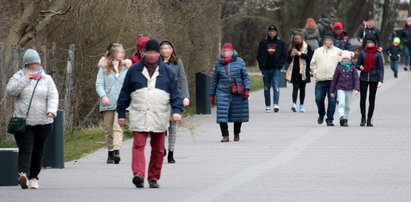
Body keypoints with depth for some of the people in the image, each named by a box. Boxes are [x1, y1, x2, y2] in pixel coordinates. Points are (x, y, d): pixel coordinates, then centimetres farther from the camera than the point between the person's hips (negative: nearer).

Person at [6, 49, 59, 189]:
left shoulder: (47, 79, 9)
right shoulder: (19, 77, 7)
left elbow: (53, 96, -1)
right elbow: (10, 91, -9)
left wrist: (51, 110, -20)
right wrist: (25, 79, -12)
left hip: (43, 123, 2)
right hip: (22, 122, -2)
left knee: (38, 152, 8)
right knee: (25, 150, -15)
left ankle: (33, 177, 20)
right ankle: (23, 174, -30)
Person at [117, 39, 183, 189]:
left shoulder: (168, 72, 9)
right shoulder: (134, 70, 8)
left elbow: (175, 94, 9)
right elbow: (125, 93, 12)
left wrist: (177, 110, -6)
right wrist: (121, 113, 9)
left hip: (160, 118, 1)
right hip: (138, 117, -1)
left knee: (158, 149, 5)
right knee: (138, 145, -15)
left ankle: (154, 178, 14)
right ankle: (138, 174, -26)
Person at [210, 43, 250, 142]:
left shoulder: (239, 62, 3)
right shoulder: (219, 63, 8)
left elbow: (245, 76, 4)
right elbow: (215, 79, 15)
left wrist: (247, 89, -7)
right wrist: (212, 94, 14)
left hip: (237, 93, -1)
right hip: (223, 92, 1)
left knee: (238, 114, 8)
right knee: (222, 114, -12)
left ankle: (236, 134, 27)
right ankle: (225, 136, -7)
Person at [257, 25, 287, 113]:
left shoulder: (281, 43, 7)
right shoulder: (263, 42, 9)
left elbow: (284, 56, 7)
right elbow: (259, 55, 10)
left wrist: (280, 65, -6)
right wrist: (261, 66, -2)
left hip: (276, 68, -2)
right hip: (266, 68, 2)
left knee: (275, 85, -16)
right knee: (267, 88, 6)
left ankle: (276, 105, -24)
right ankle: (268, 106, 12)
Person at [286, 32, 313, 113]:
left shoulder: (307, 47, 3)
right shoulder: (292, 47, 9)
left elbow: (310, 57, -8)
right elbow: (288, 60, 10)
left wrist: (301, 54, -16)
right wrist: (291, 55, -10)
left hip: (303, 71, -1)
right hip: (294, 71, 1)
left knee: (302, 88, 7)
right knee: (295, 87, -11)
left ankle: (301, 106, 13)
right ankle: (294, 104, -22)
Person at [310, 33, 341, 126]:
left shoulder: (338, 51, 9)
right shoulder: (318, 51, 16)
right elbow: (313, 64, 18)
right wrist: (315, 72, 3)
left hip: (333, 80, -2)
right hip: (320, 80, 2)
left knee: (332, 100, -5)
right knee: (319, 99, 0)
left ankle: (330, 120, 1)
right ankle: (321, 114, 25)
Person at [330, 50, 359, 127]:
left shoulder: (352, 68, 2)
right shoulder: (339, 67, 1)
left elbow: (356, 79, 2)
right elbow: (334, 79, 6)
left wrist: (356, 89, -11)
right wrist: (332, 91, 7)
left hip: (349, 89, 2)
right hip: (340, 88, -2)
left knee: (347, 105, 7)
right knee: (341, 103, -18)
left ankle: (345, 119, 15)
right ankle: (341, 117, -31)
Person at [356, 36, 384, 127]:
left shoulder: (378, 54, 1)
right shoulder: (363, 53, 4)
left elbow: (381, 68, 0)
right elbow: (357, 64, 13)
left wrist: (380, 80, -10)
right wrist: (360, 67, -12)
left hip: (374, 79, -1)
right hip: (363, 78, 1)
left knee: (372, 99, 1)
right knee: (363, 98, -5)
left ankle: (369, 120, 9)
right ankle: (363, 118, 11)